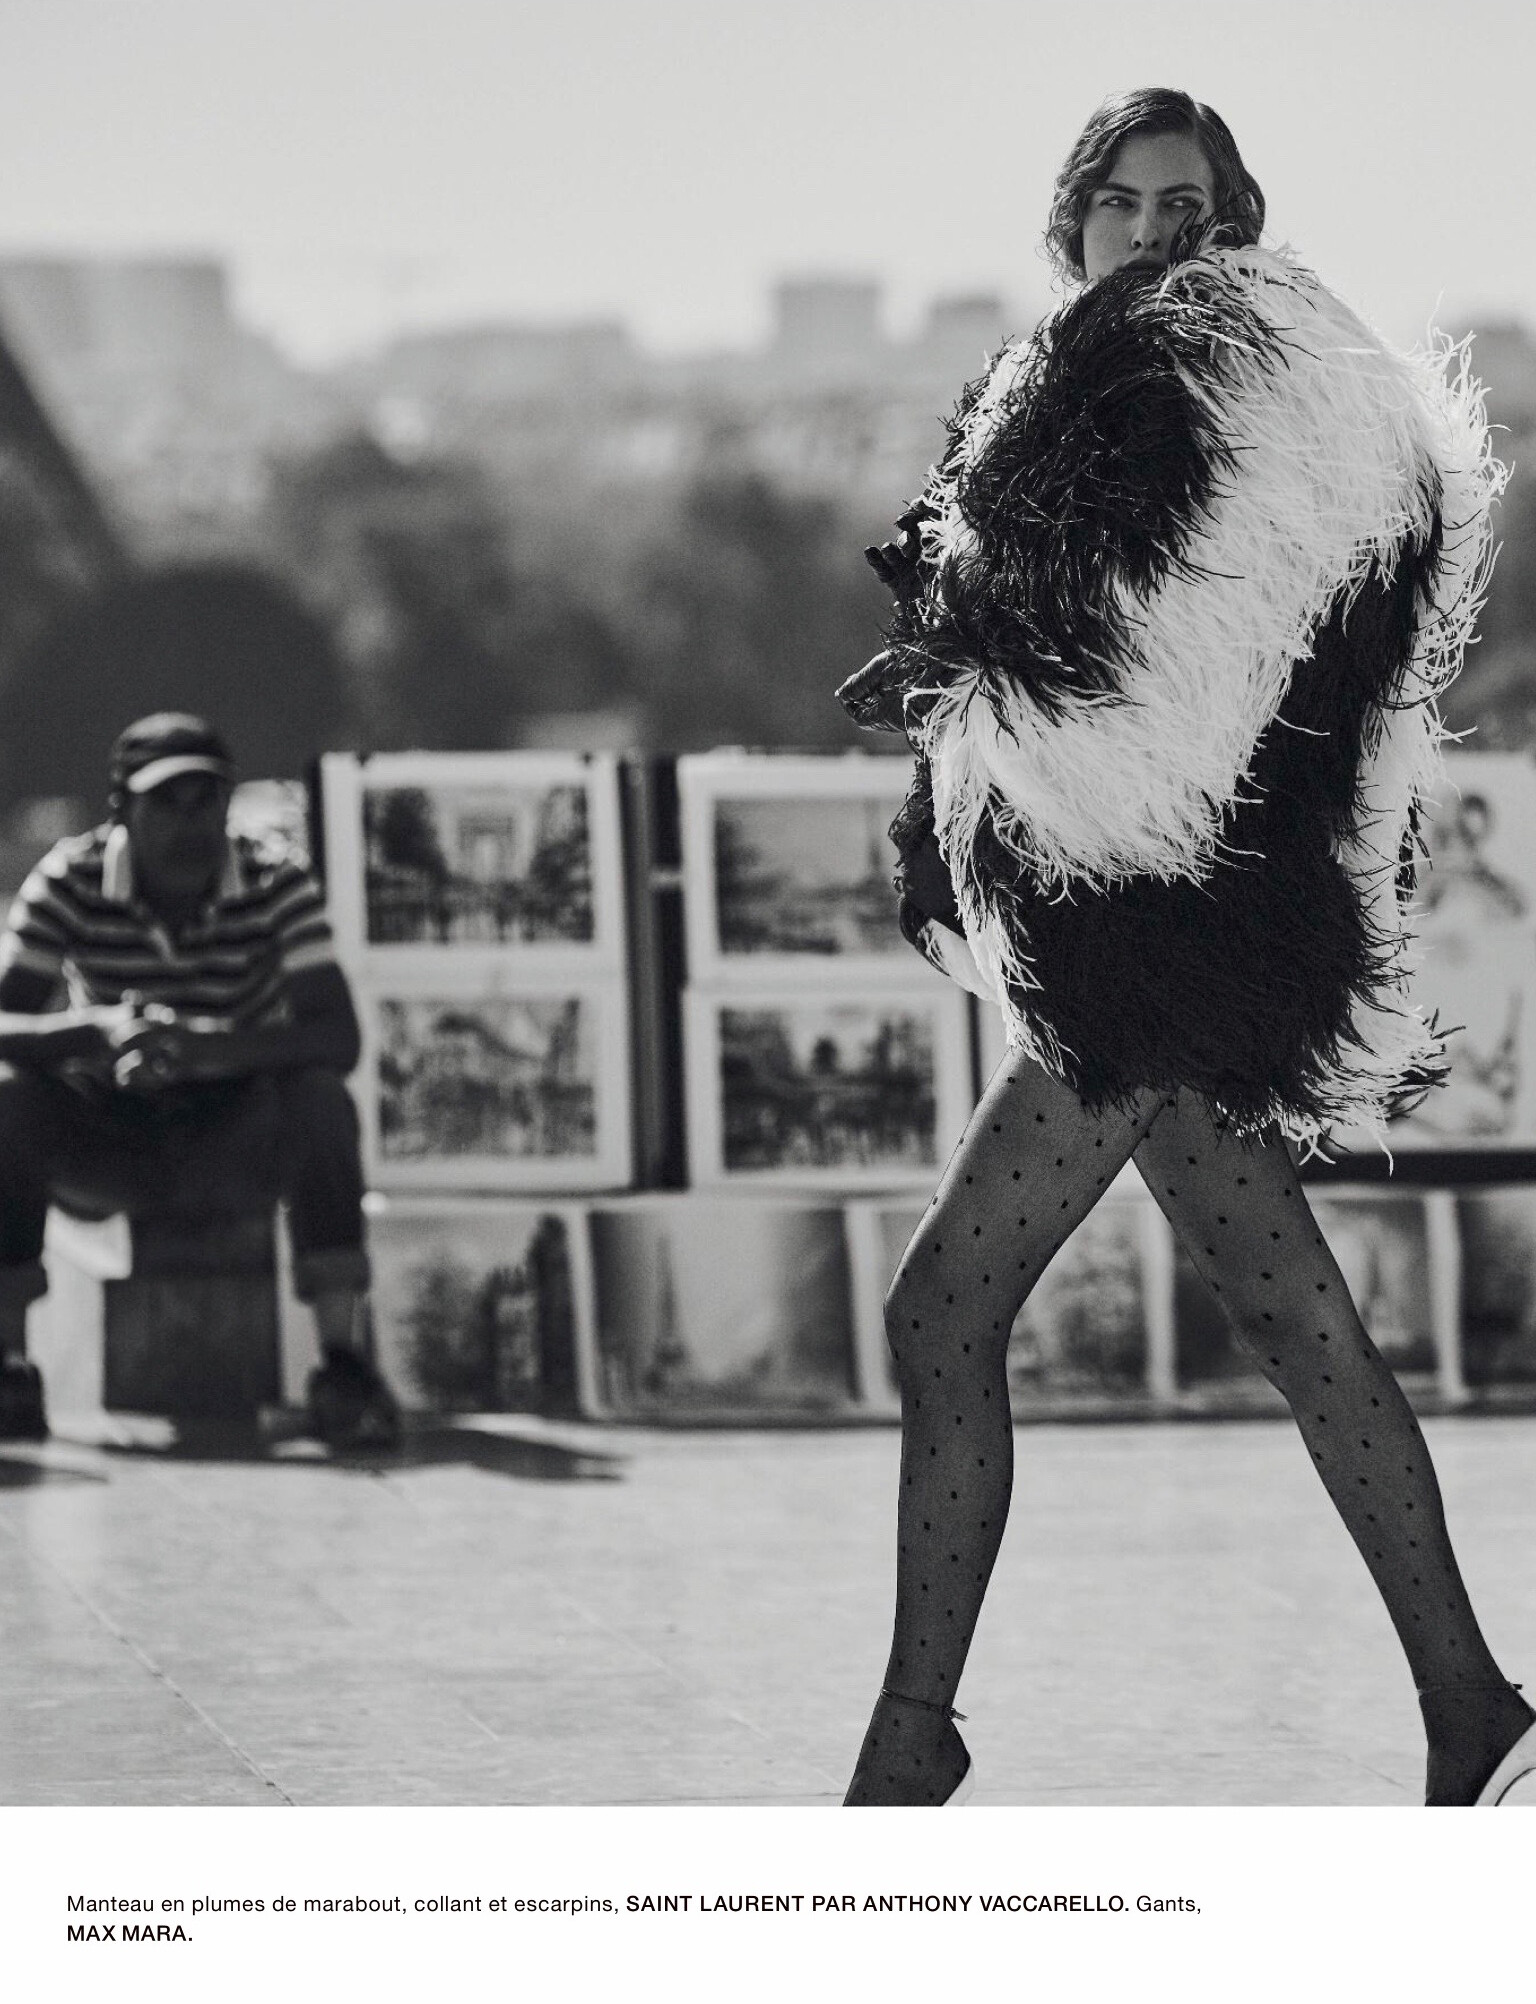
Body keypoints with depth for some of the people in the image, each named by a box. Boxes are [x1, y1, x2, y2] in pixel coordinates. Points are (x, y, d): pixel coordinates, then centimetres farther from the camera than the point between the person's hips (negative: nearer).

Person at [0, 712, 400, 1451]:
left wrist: (207, 1049, -43)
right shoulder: (71, 883, -12)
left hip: (239, 1149, 0)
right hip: (107, 1141, 1)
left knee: (321, 1099, -32)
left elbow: (338, 1038, -24)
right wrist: (99, 1030, -42)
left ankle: (344, 1360, -31)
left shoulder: (278, 890, -14)